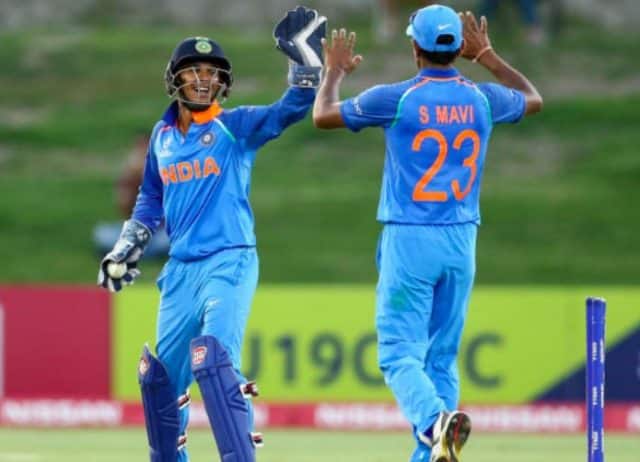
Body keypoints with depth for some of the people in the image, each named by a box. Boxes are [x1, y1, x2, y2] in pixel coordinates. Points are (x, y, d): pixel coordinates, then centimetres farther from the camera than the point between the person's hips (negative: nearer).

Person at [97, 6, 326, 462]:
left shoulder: (237, 126, -2)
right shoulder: (162, 135, 13)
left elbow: (294, 106, -17)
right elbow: (150, 200, 25)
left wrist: (305, 57, -31)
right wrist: (125, 249, 19)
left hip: (230, 263, -6)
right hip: (181, 270, 6)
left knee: (214, 360, -26)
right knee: (161, 373, 13)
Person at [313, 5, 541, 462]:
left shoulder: (396, 98, -9)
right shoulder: (482, 99, 2)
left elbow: (323, 115, 5)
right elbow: (533, 99, 26)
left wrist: (334, 71, 24)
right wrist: (486, 54, 33)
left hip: (409, 240, -4)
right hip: (461, 242, 4)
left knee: (400, 353, -6)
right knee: (443, 357, 12)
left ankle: (435, 420, -34)